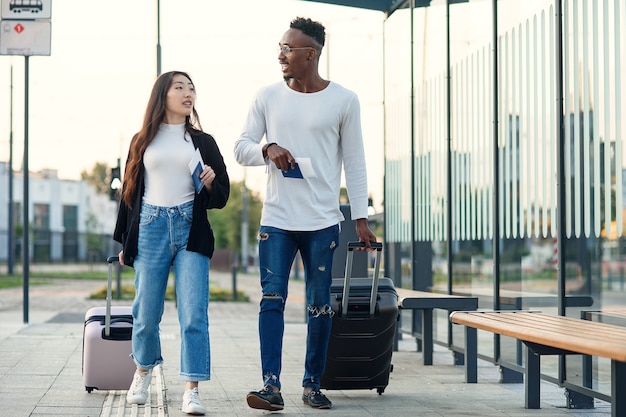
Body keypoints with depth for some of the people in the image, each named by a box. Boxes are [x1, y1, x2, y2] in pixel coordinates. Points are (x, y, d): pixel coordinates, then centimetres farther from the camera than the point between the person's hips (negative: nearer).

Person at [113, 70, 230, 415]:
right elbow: (129, 190, 15)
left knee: (193, 313, -9)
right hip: (150, 230, 0)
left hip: (190, 230, 0)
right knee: (146, 312, 4)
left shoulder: (202, 141, 13)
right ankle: (143, 372, 30)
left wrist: (210, 185, -10)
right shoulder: (143, 141, 13)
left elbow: (222, 196, 13)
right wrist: (124, 241, 11)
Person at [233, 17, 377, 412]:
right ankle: (272, 385, -10)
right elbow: (241, 148, 9)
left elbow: (355, 164, 4)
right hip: (277, 219, 1)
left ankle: (313, 383, 15)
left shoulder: (344, 101, 1)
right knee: (272, 298, -8)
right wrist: (267, 149, -13)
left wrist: (361, 219, 0)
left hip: (323, 222, -1)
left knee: (320, 305, 4)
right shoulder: (267, 97, 6)